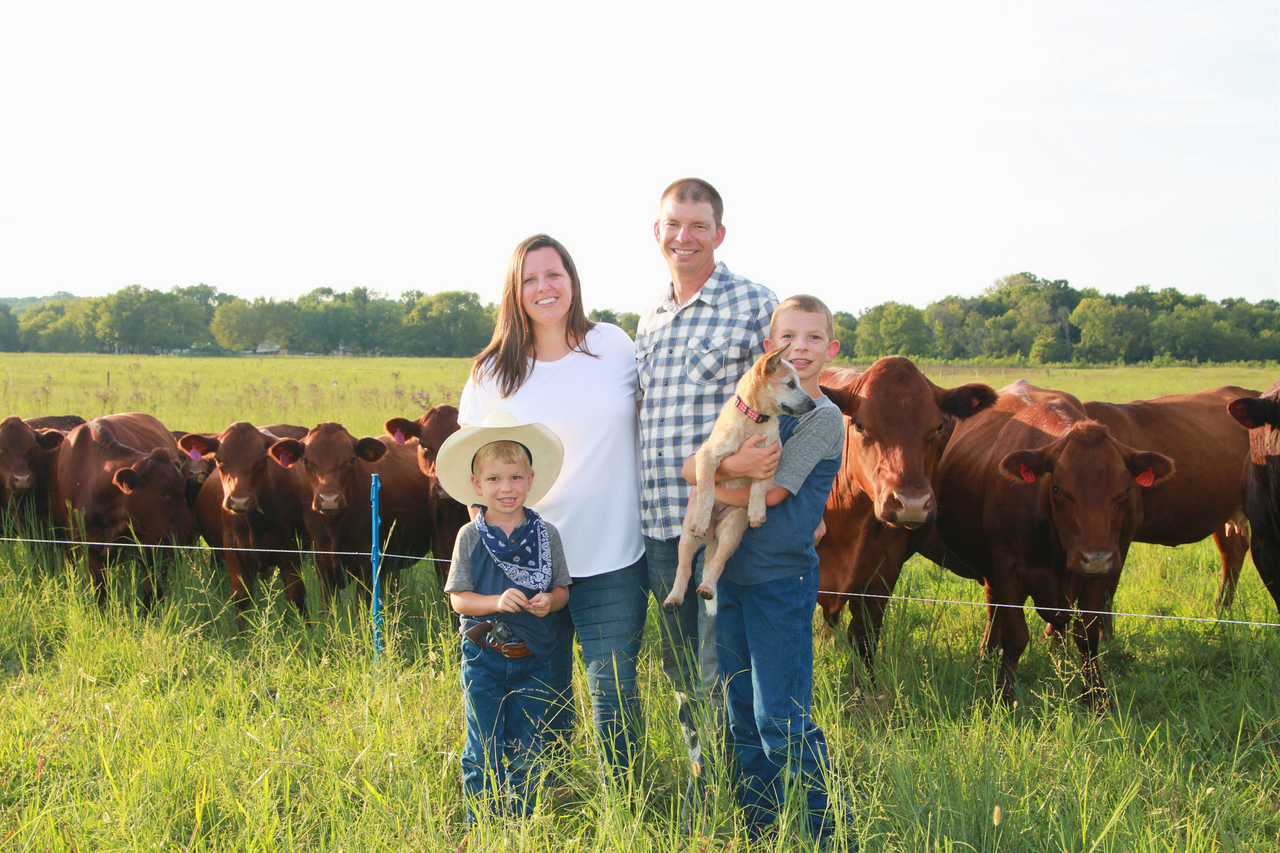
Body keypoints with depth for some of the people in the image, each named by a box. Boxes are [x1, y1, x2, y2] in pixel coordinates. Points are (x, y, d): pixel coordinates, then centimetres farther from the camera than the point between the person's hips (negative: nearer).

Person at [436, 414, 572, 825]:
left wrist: (549, 601, -16)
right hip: (483, 656, -1)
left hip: (533, 657, 1)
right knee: (484, 750, 5)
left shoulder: (547, 534, 1)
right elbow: (458, 598, -5)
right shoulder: (471, 537, -4)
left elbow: (562, 589, 6)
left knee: (527, 750, 9)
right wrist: (496, 601, -22)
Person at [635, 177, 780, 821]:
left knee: (719, 677, -2)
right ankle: (702, 786, 29)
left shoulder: (755, 305, -3)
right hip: (659, 523, 6)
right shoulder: (649, 322, 16)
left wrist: (735, 466, -18)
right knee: (682, 673, 14)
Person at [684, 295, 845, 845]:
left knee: (781, 722, -7)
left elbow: (768, 493, -15)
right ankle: (759, 833, 23)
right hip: (732, 574, 7)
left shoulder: (824, 418, -9)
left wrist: (699, 474, -7)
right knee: (741, 718, 12)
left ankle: (828, 835, 6)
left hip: (783, 579, -7)